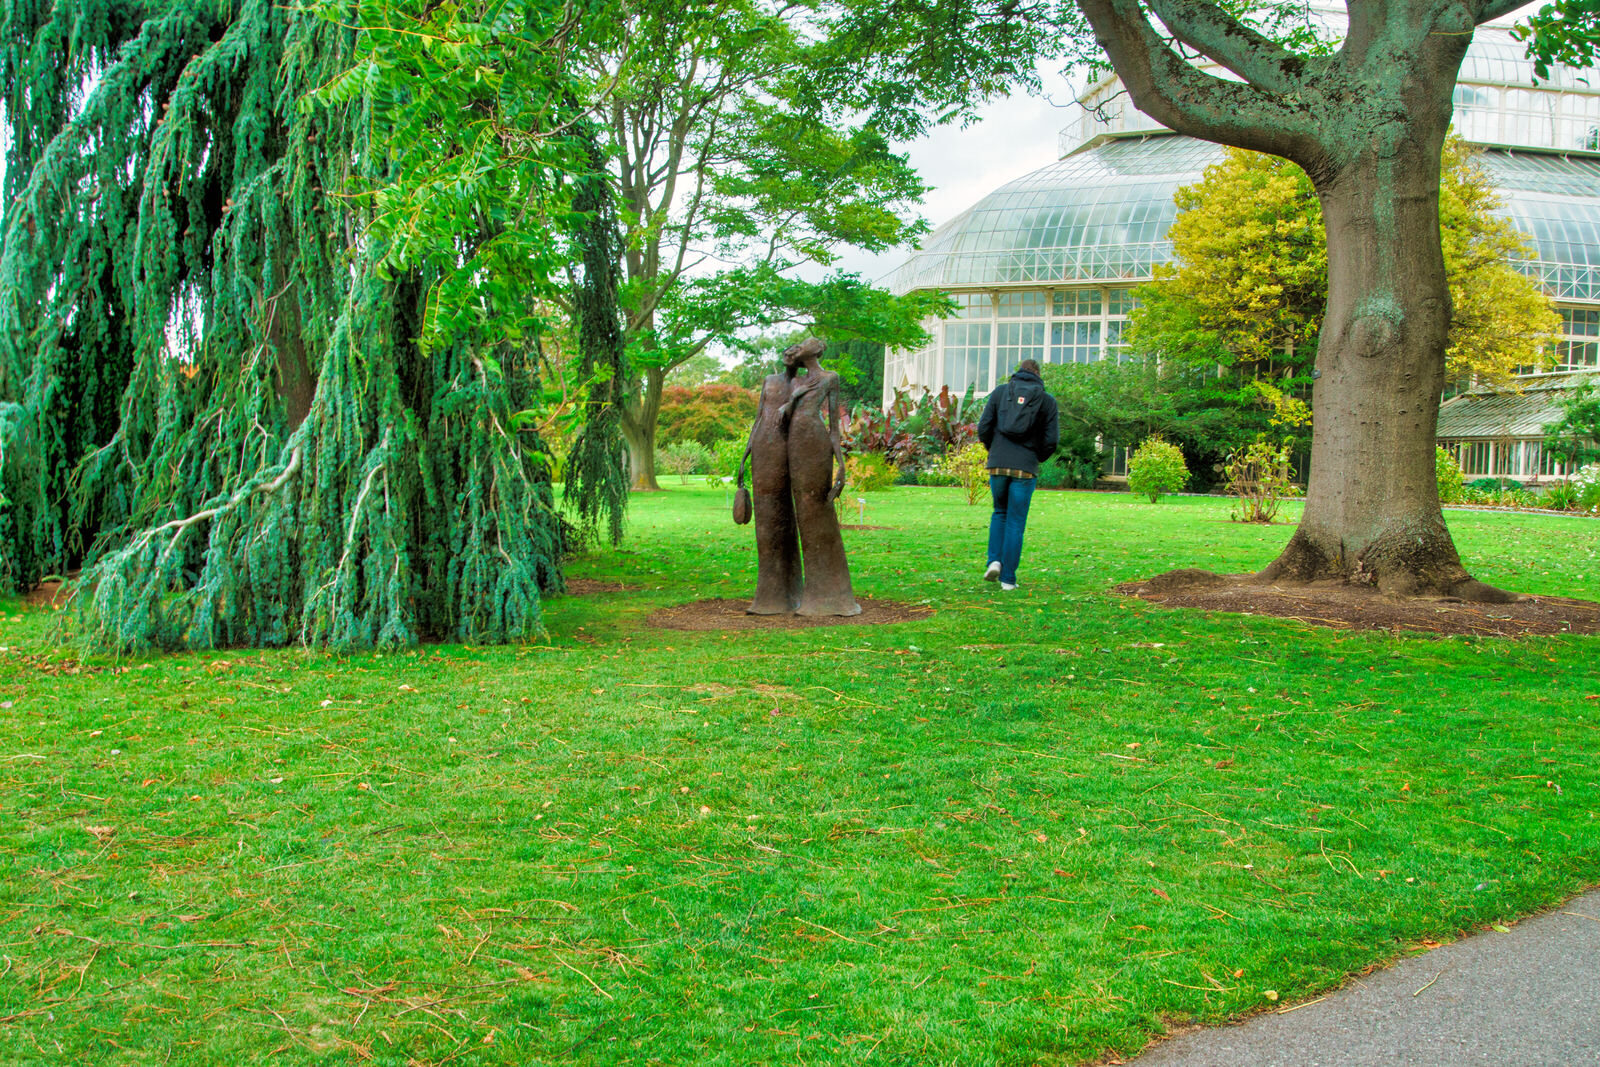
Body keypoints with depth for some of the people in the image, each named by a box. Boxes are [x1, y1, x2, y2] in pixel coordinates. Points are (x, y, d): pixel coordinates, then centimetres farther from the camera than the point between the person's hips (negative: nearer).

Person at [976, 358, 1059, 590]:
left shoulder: (1000, 392, 7)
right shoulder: (1047, 400, 5)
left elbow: (983, 427, 1)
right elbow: (1051, 440, -1)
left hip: (998, 465, 2)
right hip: (1025, 468, -1)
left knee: (1000, 513, 22)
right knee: (1016, 522, 5)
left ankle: (995, 561, 5)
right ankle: (1008, 578, 5)